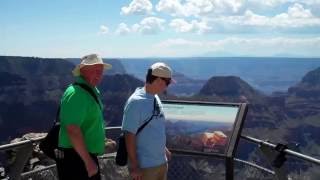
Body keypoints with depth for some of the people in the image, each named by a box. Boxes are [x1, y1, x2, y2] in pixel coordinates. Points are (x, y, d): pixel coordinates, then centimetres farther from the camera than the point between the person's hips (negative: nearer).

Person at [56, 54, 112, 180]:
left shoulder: (91, 91, 11)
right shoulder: (76, 93, -21)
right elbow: (73, 130, -28)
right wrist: (88, 161, -26)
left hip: (87, 155, 10)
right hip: (75, 158, -10)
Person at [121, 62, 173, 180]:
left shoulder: (156, 98, 6)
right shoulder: (136, 102, -19)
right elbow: (129, 135, -19)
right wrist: (134, 166, -18)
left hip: (162, 162, 8)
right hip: (145, 165, -8)